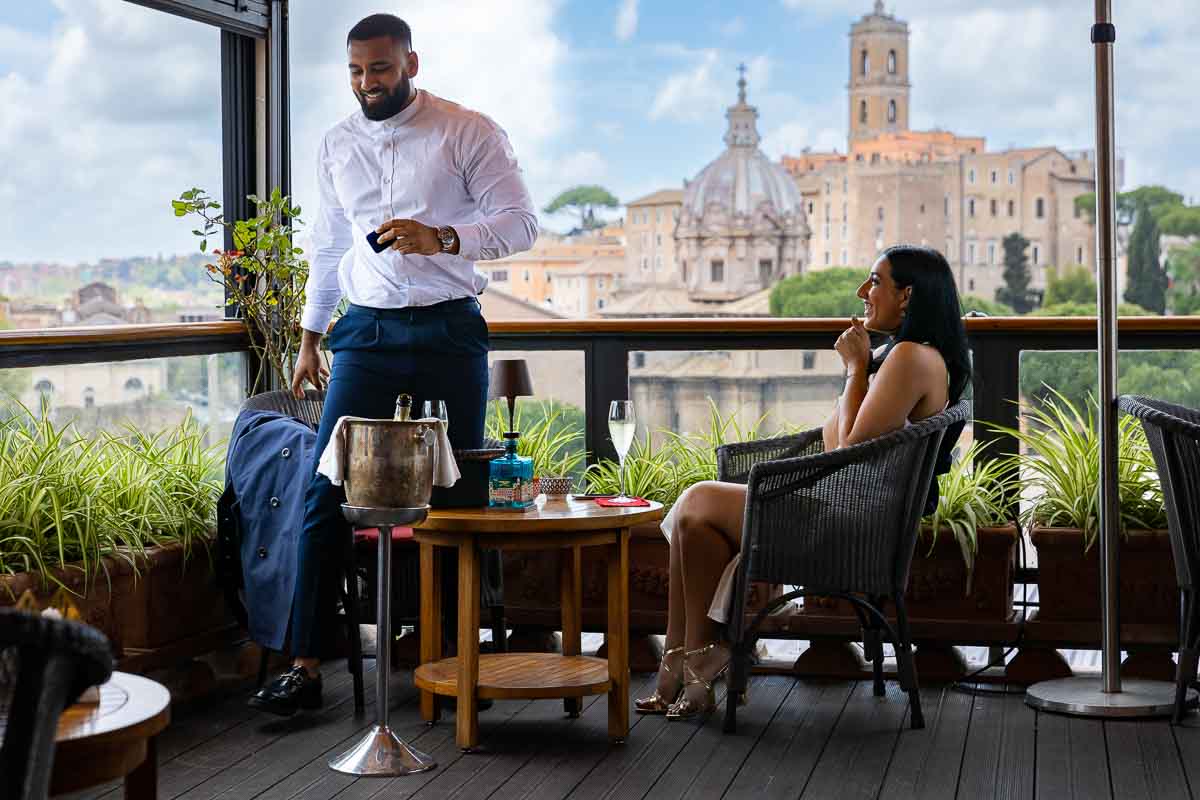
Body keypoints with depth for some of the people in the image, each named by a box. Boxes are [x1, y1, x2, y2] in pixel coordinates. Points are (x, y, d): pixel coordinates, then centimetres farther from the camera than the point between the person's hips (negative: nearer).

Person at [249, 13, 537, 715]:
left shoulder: (469, 133, -2)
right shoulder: (337, 144, 12)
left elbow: (521, 223, -7)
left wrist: (442, 238, -22)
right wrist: (311, 335, 23)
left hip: (449, 333, -3)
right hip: (368, 334, 3)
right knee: (325, 491, -6)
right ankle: (306, 665, -3)